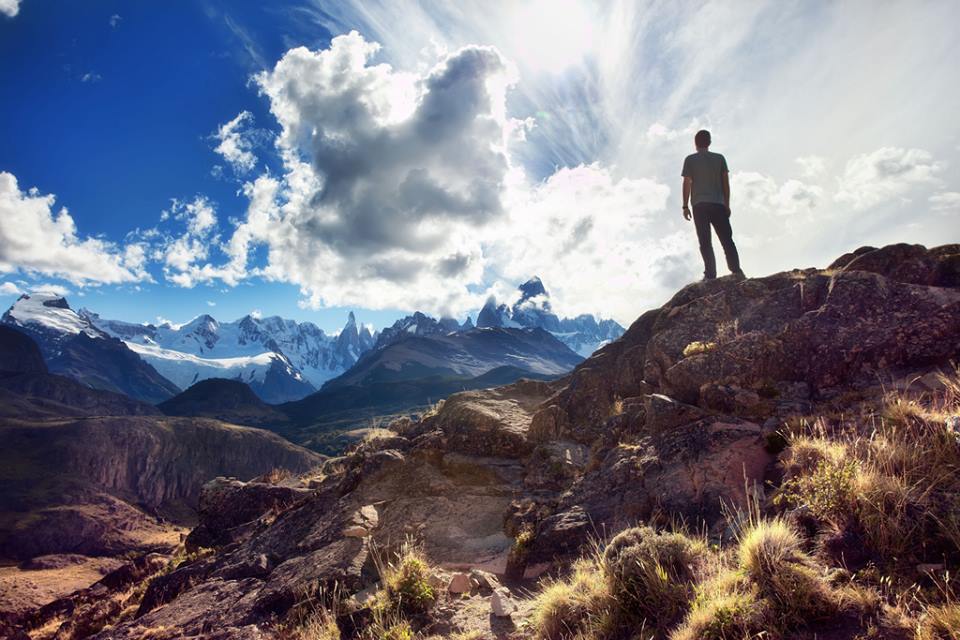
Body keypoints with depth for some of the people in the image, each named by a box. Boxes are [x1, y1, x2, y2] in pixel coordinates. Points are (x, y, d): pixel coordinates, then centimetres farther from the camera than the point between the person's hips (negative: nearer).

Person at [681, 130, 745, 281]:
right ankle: (736, 270, -7)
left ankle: (710, 274, -7)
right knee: (726, 239, 5)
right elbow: (726, 183, 7)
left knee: (705, 242, -1)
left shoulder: (690, 160, 3)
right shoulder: (720, 158, 10)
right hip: (718, 204, 2)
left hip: (699, 205, -2)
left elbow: (687, 184, -1)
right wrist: (727, 204, 12)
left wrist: (685, 206, 3)